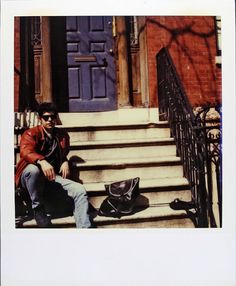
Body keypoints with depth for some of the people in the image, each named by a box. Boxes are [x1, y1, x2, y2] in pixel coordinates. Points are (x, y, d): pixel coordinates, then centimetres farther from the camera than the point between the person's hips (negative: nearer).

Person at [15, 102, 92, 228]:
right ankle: (38, 208, -19)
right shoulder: (31, 133, 0)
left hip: (52, 176, 4)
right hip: (30, 176, -3)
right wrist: (42, 161, -42)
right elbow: (25, 151, -21)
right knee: (33, 169, -39)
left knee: (80, 190, -18)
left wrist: (65, 162, 5)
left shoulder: (63, 135, 15)